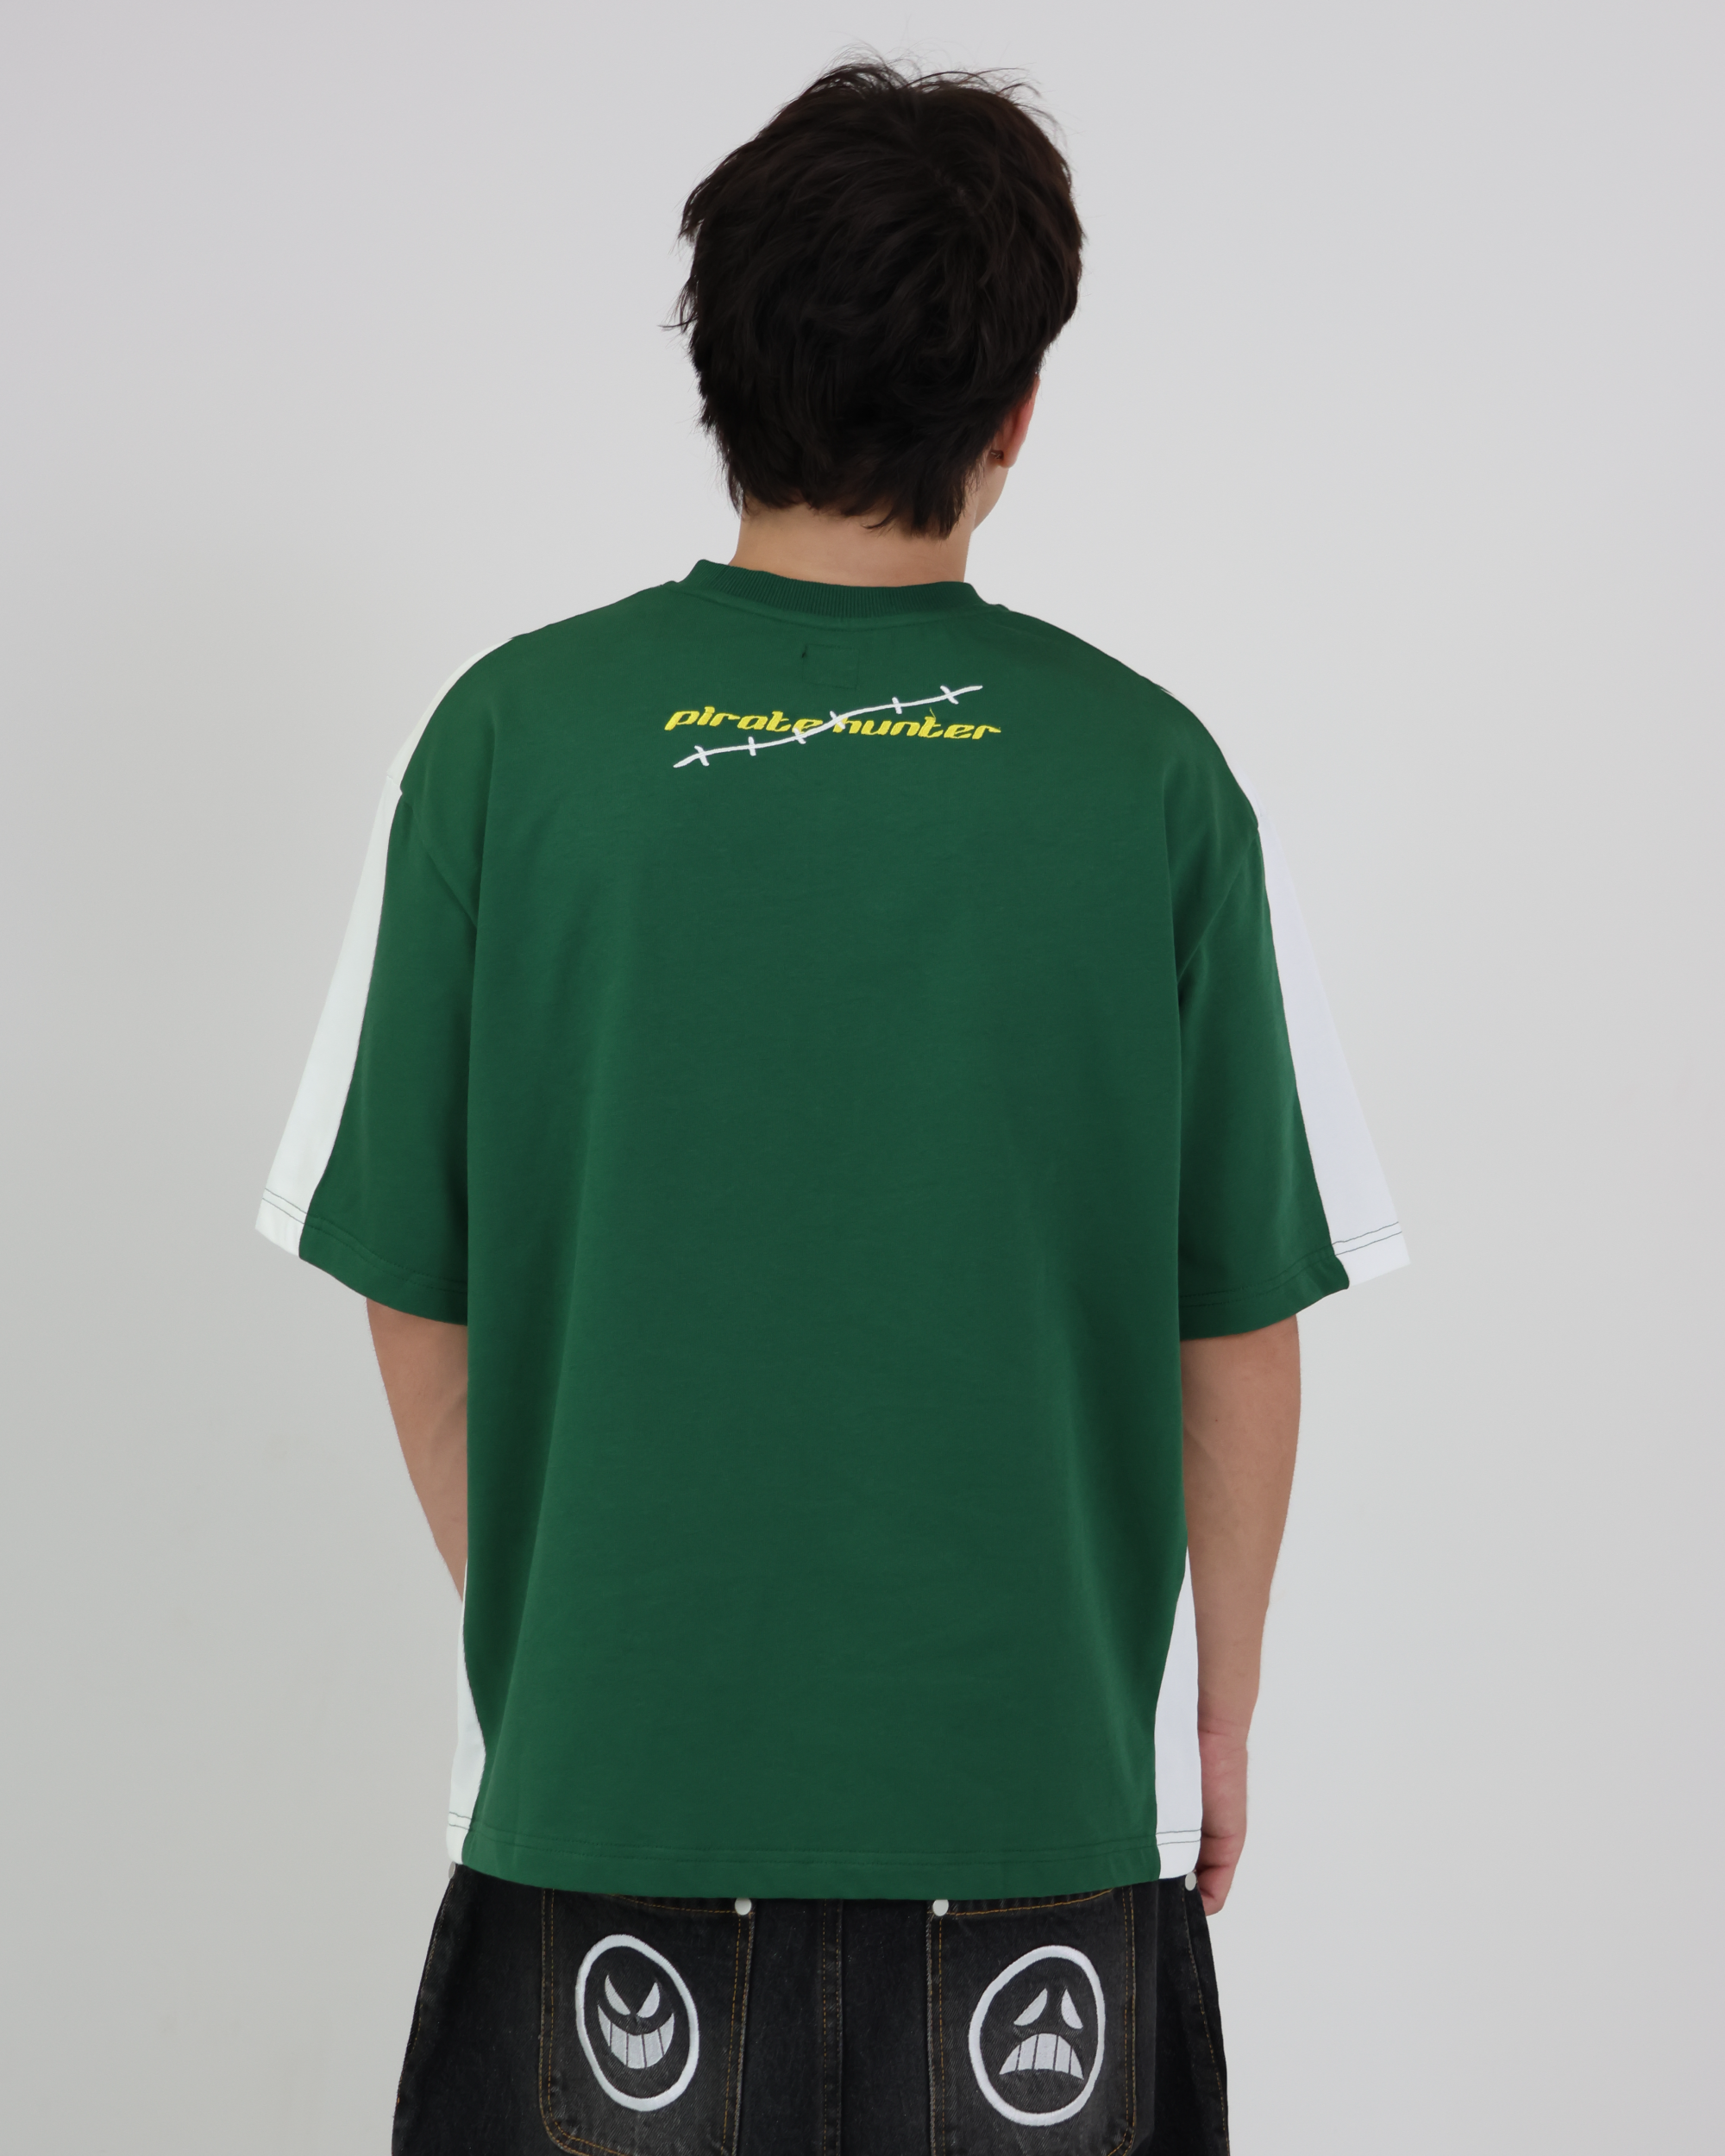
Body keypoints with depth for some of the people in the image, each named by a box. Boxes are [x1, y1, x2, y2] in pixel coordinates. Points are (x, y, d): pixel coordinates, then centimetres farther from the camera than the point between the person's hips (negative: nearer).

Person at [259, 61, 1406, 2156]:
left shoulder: (513, 737, -7)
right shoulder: (1149, 773, -7)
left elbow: (418, 1305, -1)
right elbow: (1242, 1336, -2)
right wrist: (1217, 1718, 12)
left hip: (606, 1771, 0)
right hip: (1043, 1783, 0)